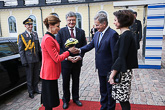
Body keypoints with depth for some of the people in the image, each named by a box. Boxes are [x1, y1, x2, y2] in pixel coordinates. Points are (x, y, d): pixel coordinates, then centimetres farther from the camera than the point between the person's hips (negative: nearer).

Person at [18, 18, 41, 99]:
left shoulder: (35, 34, 8)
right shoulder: (21, 36, -5)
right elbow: (20, 50, -6)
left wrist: (40, 56, 8)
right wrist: (24, 61, -10)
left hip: (37, 59, 4)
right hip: (29, 60, -4)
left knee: (36, 75, 15)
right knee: (29, 77, 8)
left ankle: (35, 89, 33)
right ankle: (30, 91, 23)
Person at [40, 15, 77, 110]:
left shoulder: (51, 37, 10)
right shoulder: (48, 39, -21)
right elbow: (57, 59, -19)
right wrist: (69, 51, -8)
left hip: (51, 73, 10)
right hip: (49, 73, -10)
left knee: (50, 98, 22)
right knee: (49, 102, 7)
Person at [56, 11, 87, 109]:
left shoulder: (81, 32, 3)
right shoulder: (61, 31, -4)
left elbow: (84, 46, 2)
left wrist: (80, 56, -13)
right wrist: (67, 57, -18)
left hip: (77, 61, 2)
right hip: (65, 61, -2)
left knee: (76, 81, 17)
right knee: (66, 82, 13)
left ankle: (76, 98, 39)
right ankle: (66, 100, 34)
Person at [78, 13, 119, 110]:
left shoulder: (112, 34, -19)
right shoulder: (97, 34, 6)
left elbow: (114, 54, -21)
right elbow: (90, 45, 8)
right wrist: (80, 50, -8)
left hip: (109, 69, -7)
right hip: (101, 69, 8)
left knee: (110, 91, 12)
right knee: (103, 90, 23)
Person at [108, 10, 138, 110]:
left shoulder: (126, 35, -17)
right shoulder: (126, 34, 12)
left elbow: (121, 57, -22)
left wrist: (113, 73, -20)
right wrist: (114, 71, 16)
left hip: (123, 72, -9)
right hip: (122, 71, 9)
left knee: (123, 99, 3)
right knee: (123, 99, 19)